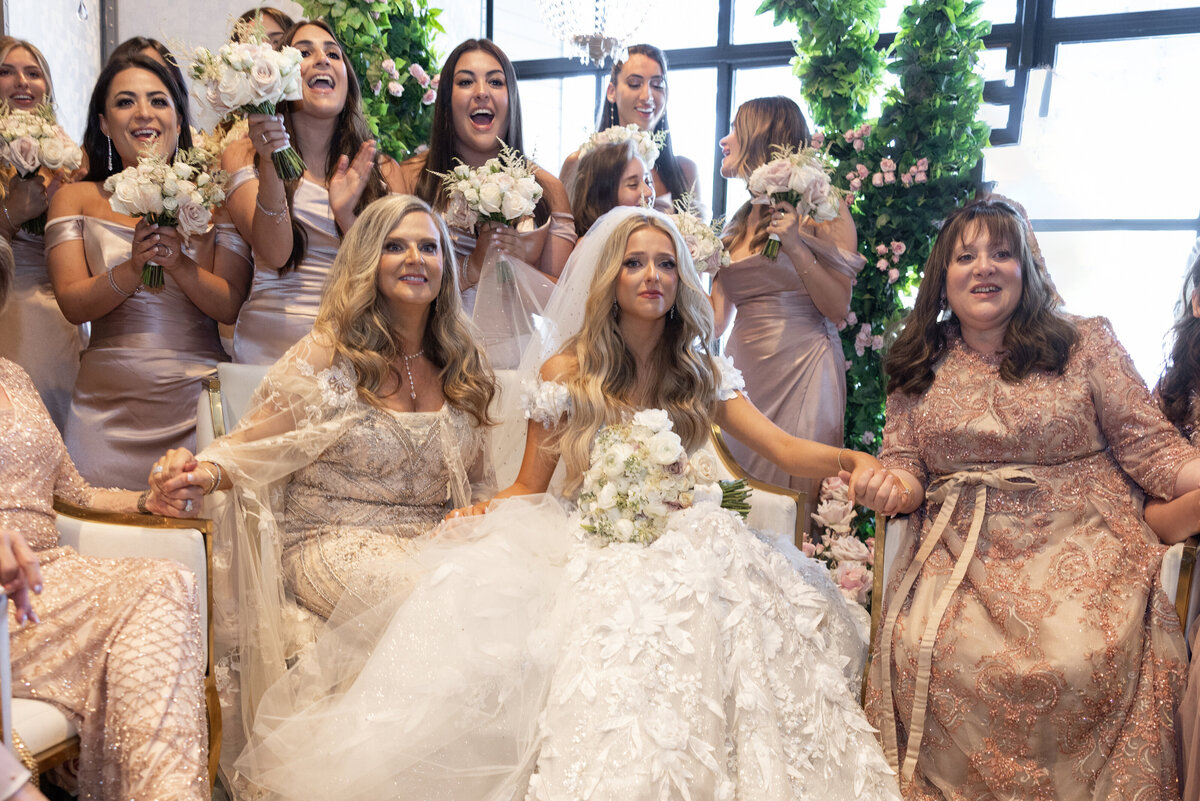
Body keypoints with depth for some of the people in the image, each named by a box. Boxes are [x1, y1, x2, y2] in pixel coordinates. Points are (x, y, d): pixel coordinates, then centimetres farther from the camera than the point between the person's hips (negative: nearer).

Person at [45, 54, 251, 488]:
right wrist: (134, 267, -17)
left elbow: (233, 306, -2)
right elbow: (73, 305, -2)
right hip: (109, 402, 1)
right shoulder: (76, 199, 8)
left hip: (196, 399, 0)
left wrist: (179, 264, -18)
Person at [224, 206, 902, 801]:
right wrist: (484, 512, -14)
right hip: (586, 551, -1)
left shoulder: (701, 373, 8)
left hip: (675, 545, 2)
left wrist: (854, 459, -22)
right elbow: (529, 487, 7)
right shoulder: (566, 372, 3)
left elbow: (784, 447, -2)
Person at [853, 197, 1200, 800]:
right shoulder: (916, 369, 12)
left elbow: (1149, 446, 3)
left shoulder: (1085, 342, 6)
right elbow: (904, 464, 13)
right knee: (923, 653, -23)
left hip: (1079, 548, -1)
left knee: (1078, 659, -27)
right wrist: (890, 487, -10)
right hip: (960, 558, 2)